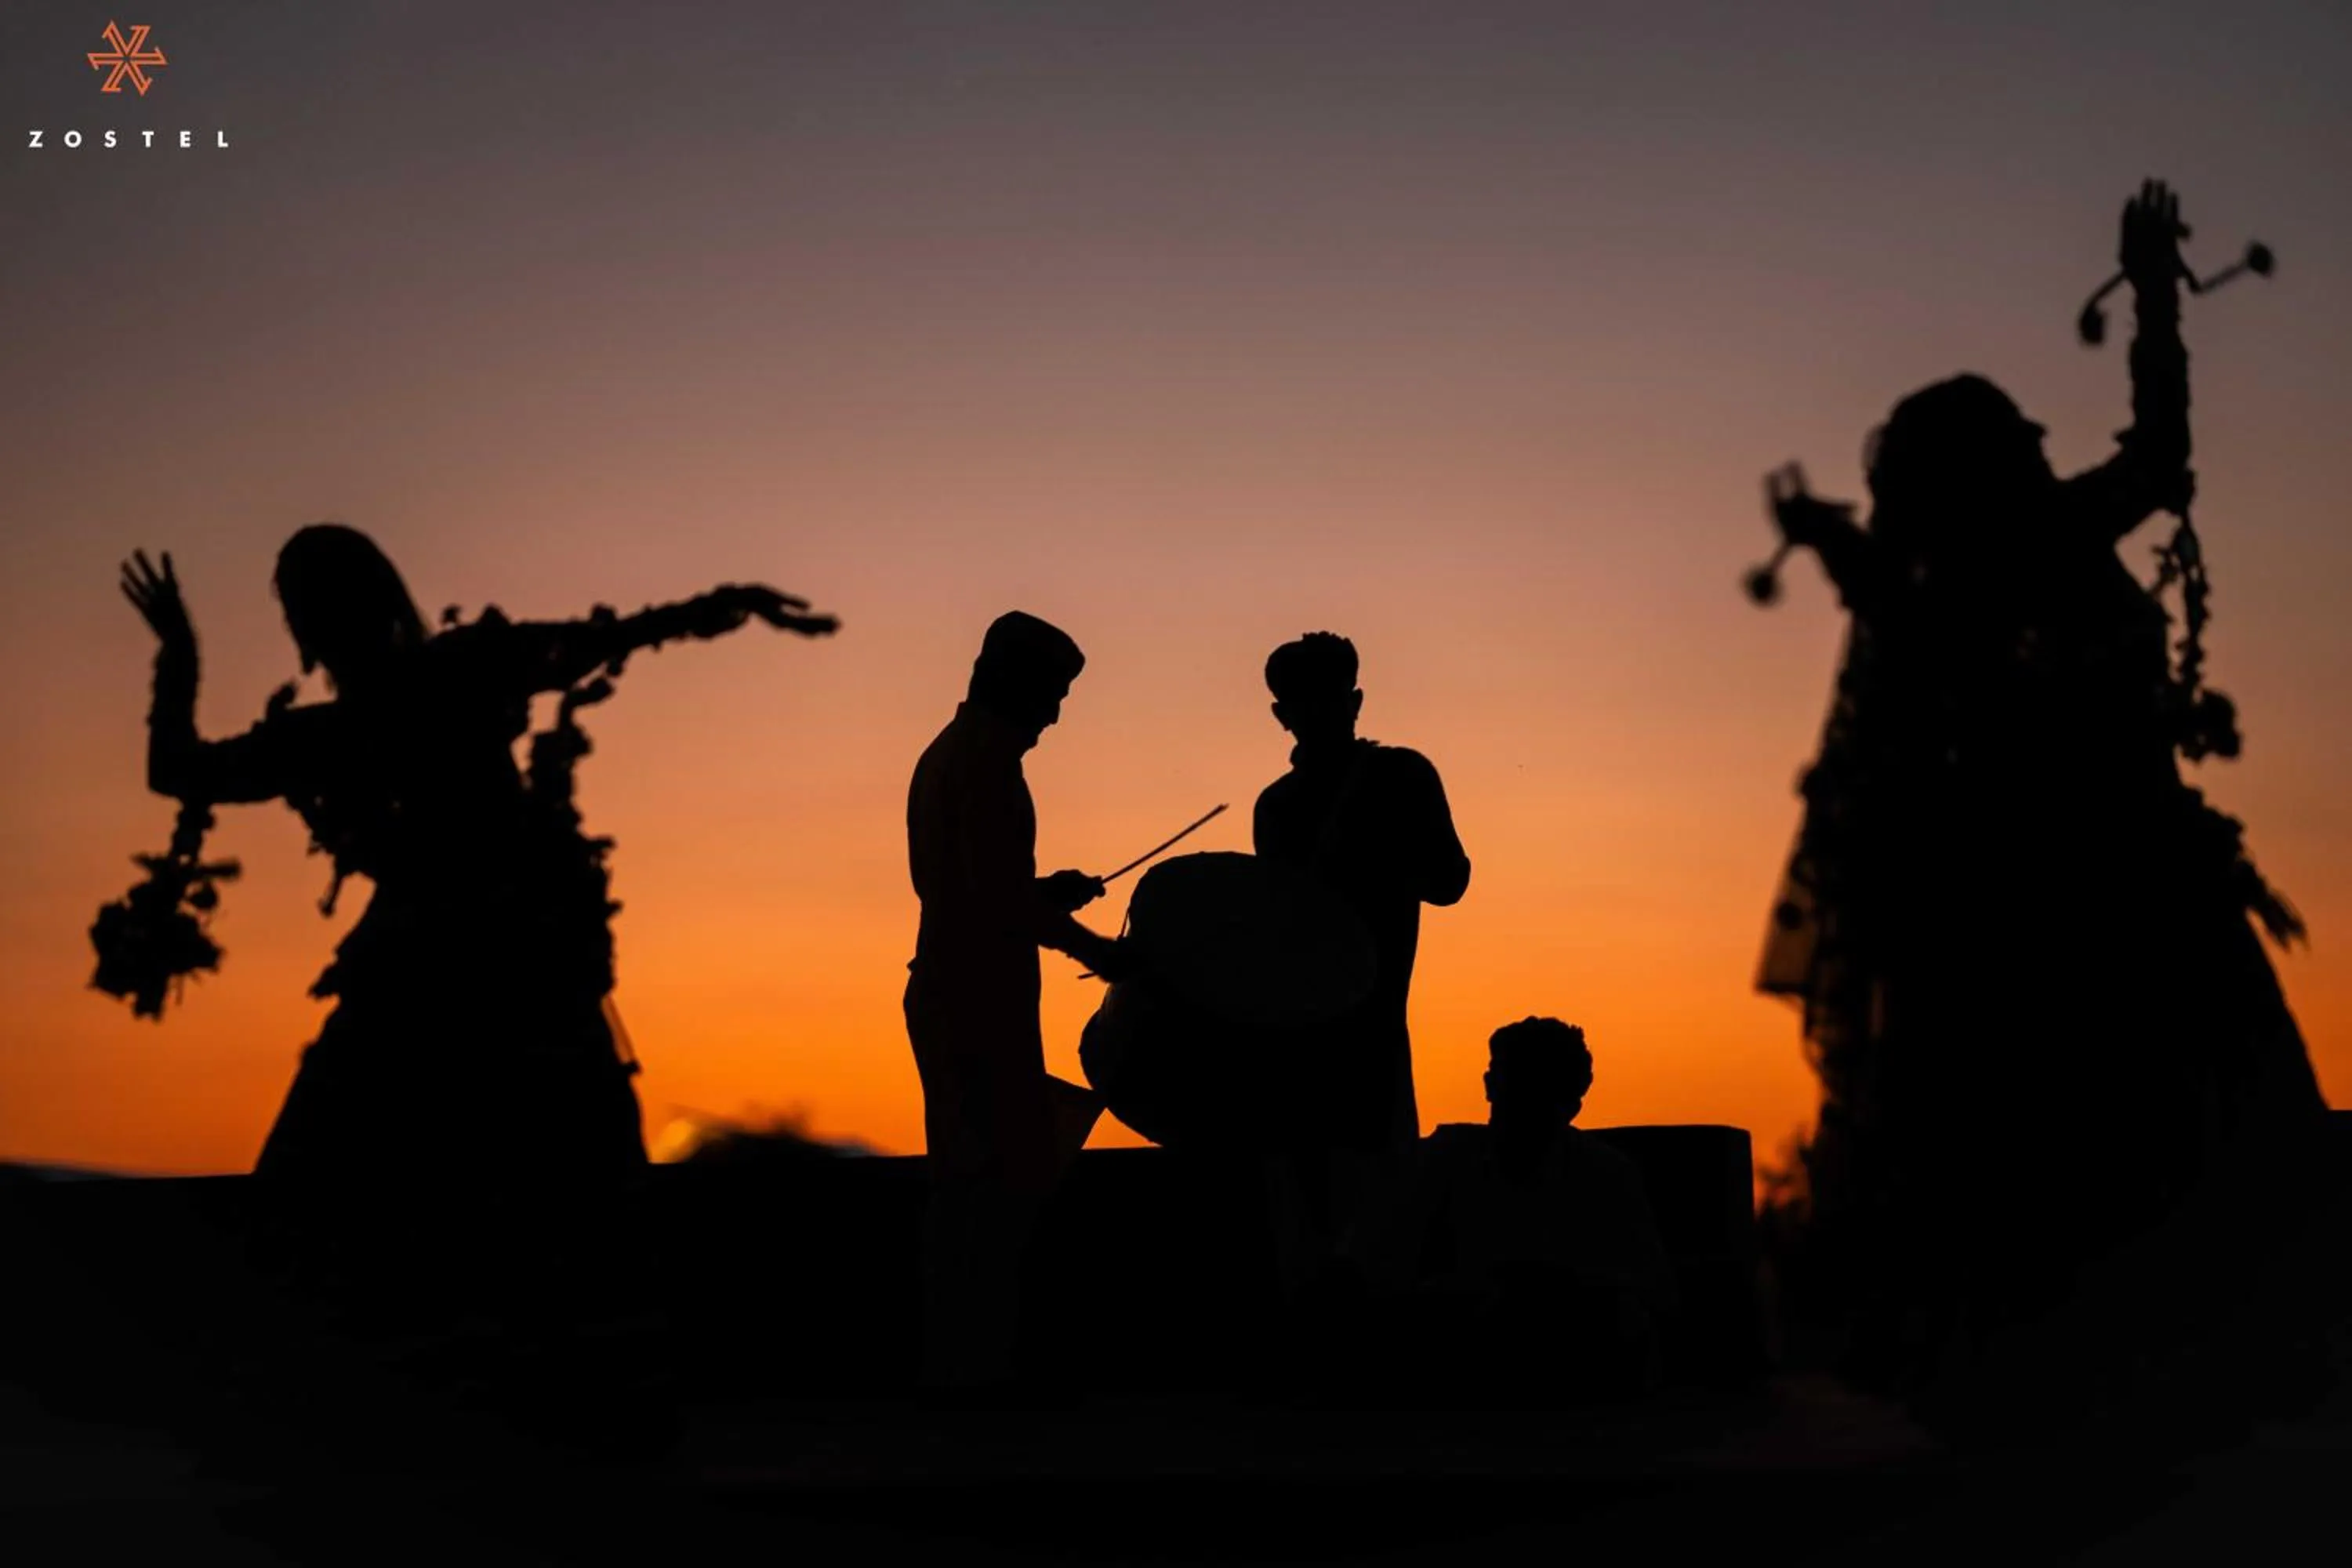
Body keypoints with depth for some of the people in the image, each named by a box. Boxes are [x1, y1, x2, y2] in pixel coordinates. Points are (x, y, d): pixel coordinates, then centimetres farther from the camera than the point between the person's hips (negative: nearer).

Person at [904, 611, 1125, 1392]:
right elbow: (999, 901, -21)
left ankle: (955, 1358, 15)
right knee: (1000, 1180, -9)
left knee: (967, 1182, 12)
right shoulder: (985, 762, -14)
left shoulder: (945, 755, 18)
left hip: (947, 995, 10)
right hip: (982, 1003, -10)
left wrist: (1044, 893, 16)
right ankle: (976, 1362, -9)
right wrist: (1087, 945, -12)